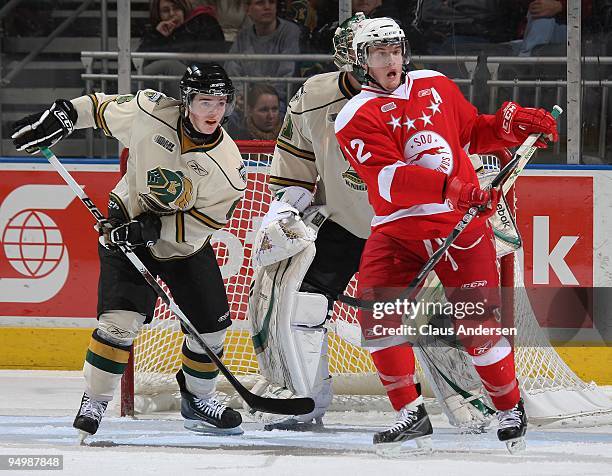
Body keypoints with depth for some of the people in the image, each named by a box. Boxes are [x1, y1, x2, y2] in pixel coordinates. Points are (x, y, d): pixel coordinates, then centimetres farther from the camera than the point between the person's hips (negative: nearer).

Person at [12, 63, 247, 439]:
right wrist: (62, 116, -9)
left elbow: (205, 222, -19)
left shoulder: (228, 164, -21)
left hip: (185, 242, 2)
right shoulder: (151, 112, -22)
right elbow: (101, 108, -2)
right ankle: (94, 403, -6)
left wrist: (153, 229, -28)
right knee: (121, 320, -18)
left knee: (211, 324, 2)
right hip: (128, 228, -2)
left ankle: (198, 400, 26)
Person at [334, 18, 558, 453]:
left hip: (459, 221, 1)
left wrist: (512, 124, 5)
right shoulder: (356, 118, -5)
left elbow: (472, 133, 24)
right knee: (376, 313, -15)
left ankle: (511, 408, 12)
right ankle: (411, 414, -4)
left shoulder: (435, 86, 10)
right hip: (395, 229, -1)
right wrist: (452, 188, -32)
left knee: (477, 320, -6)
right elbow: (390, 178, -20)